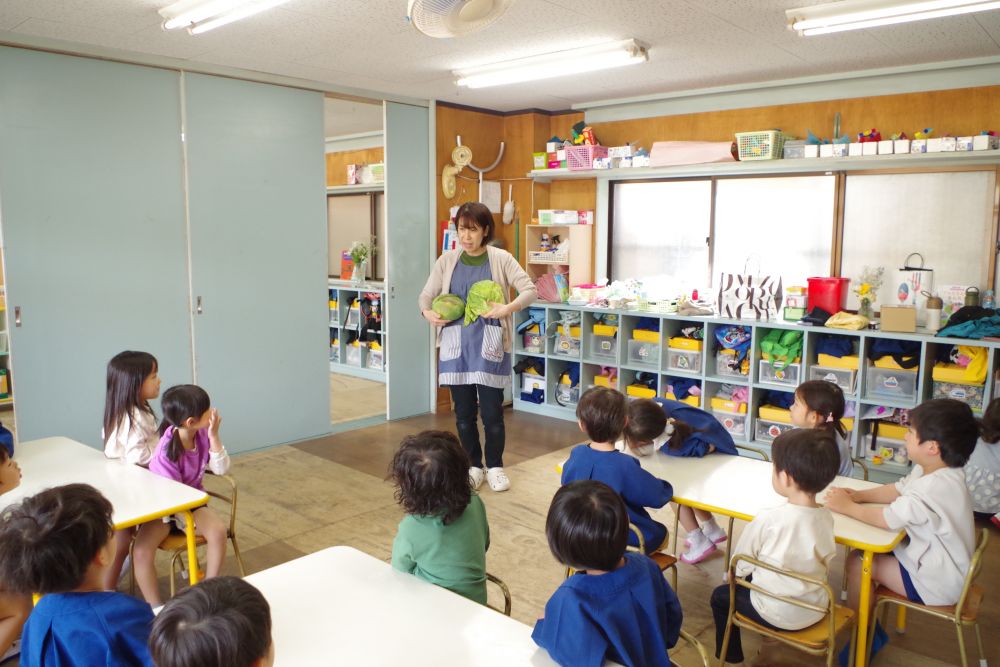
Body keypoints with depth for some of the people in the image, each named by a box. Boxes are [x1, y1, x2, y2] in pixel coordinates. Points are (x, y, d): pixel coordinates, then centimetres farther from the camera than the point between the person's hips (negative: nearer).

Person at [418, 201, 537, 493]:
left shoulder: (501, 259, -1)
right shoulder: (447, 260, 6)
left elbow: (530, 290, -6)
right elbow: (426, 294, 11)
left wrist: (508, 308, -24)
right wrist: (427, 312, -12)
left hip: (489, 345, -2)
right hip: (456, 345, 3)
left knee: (492, 412, 1)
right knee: (464, 412, 9)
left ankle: (495, 467, 22)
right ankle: (474, 466, 27)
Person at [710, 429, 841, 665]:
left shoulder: (768, 519, -27)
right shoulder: (826, 517, -11)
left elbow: (740, 565, -13)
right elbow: (826, 561, 5)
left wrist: (734, 574, 11)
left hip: (778, 614, -5)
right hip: (815, 610, 5)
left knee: (721, 596, 18)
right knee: (754, 579, 30)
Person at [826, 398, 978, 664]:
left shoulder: (934, 488, -33)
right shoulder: (930, 472, -2)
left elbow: (886, 519, -29)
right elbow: (897, 490, 10)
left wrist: (847, 507, -14)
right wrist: (858, 495, -4)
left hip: (936, 583, -10)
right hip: (933, 560, 10)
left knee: (857, 563, -10)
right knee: (863, 551, 10)